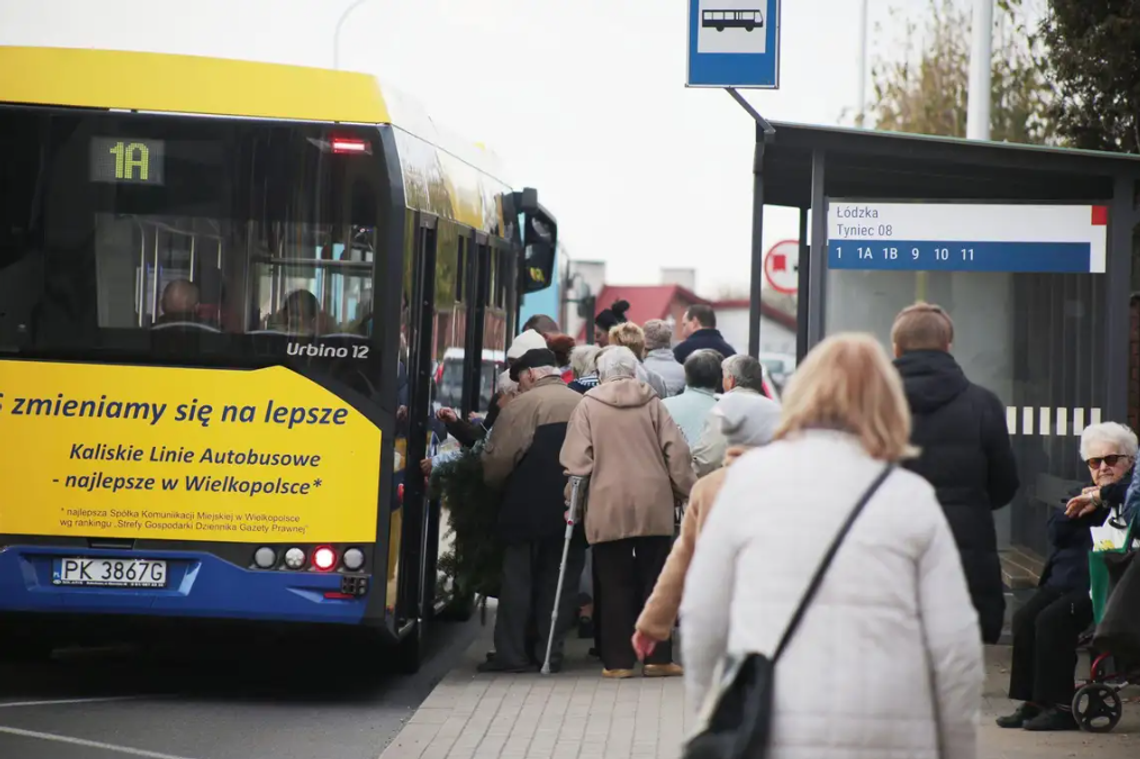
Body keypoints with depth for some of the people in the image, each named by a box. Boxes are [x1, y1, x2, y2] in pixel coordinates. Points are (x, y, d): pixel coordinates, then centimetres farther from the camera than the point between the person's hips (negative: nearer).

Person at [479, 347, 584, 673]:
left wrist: (493, 483, 9)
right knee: (560, 580, 10)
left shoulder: (522, 405, -9)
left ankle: (511, 653, 2)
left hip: (527, 509, -5)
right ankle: (550, 652, 8)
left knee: (518, 579, 4)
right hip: (572, 510, 5)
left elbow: (497, 460, -11)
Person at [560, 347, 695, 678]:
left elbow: (577, 459, -4)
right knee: (655, 581, 7)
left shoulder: (589, 405, 1)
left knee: (614, 585, 4)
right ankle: (658, 657, 7)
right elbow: (676, 452, 2)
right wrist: (684, 492, 10)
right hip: (653, 505, 1)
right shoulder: (652, 403, 6)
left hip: (608, 508, -1)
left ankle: (617, 660, 3)